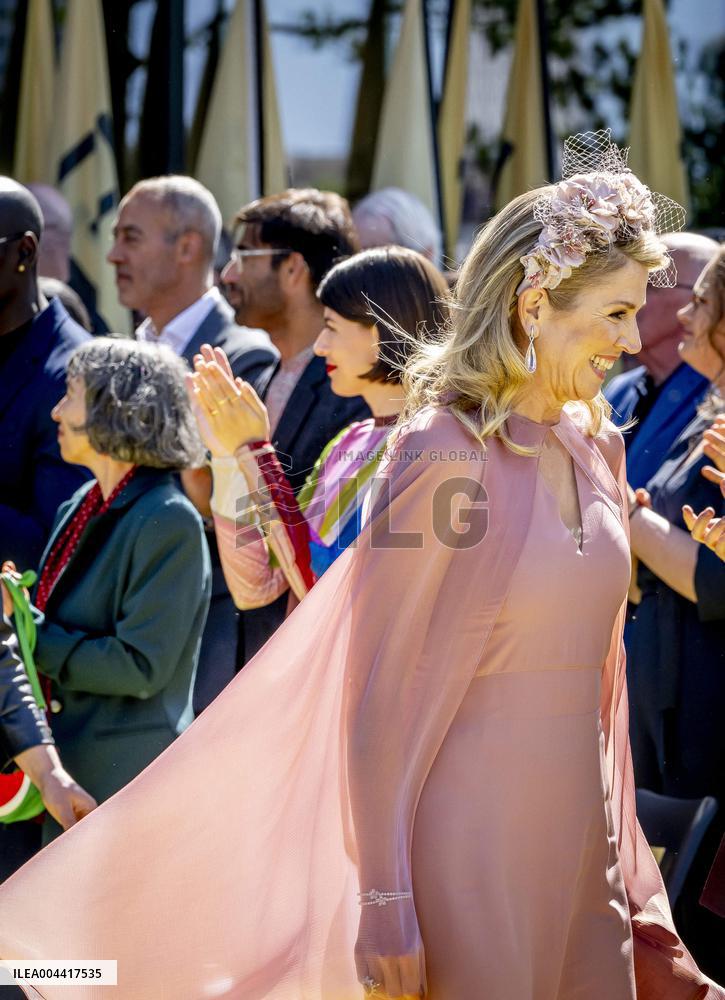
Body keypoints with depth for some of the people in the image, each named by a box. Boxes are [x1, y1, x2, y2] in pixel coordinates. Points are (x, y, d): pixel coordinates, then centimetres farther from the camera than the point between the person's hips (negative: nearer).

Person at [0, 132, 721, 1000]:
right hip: (470, 857, -7)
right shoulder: (444, 455, -12)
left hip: (580, 850, 7)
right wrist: (386, 914, -14)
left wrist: (626, 876, 15)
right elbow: (379, 692, -12)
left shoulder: (595, 447, 9)